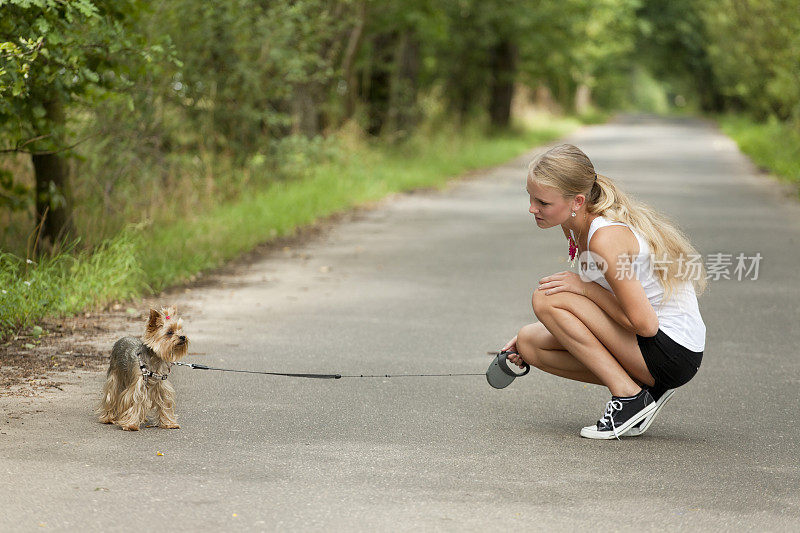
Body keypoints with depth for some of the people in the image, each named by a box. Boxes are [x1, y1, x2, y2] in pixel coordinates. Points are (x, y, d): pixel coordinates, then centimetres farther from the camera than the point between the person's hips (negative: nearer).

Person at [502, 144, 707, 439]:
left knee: (547, 298, -17)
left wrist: (583, 285, -18)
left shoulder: (606, 238, -25)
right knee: (530, 342, 6)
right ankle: (645, 388, 6)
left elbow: (644, 323, -25)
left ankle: (628, 395, -10)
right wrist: (528, 337, 7)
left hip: (673, 352, -9)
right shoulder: (576, 226, 3)